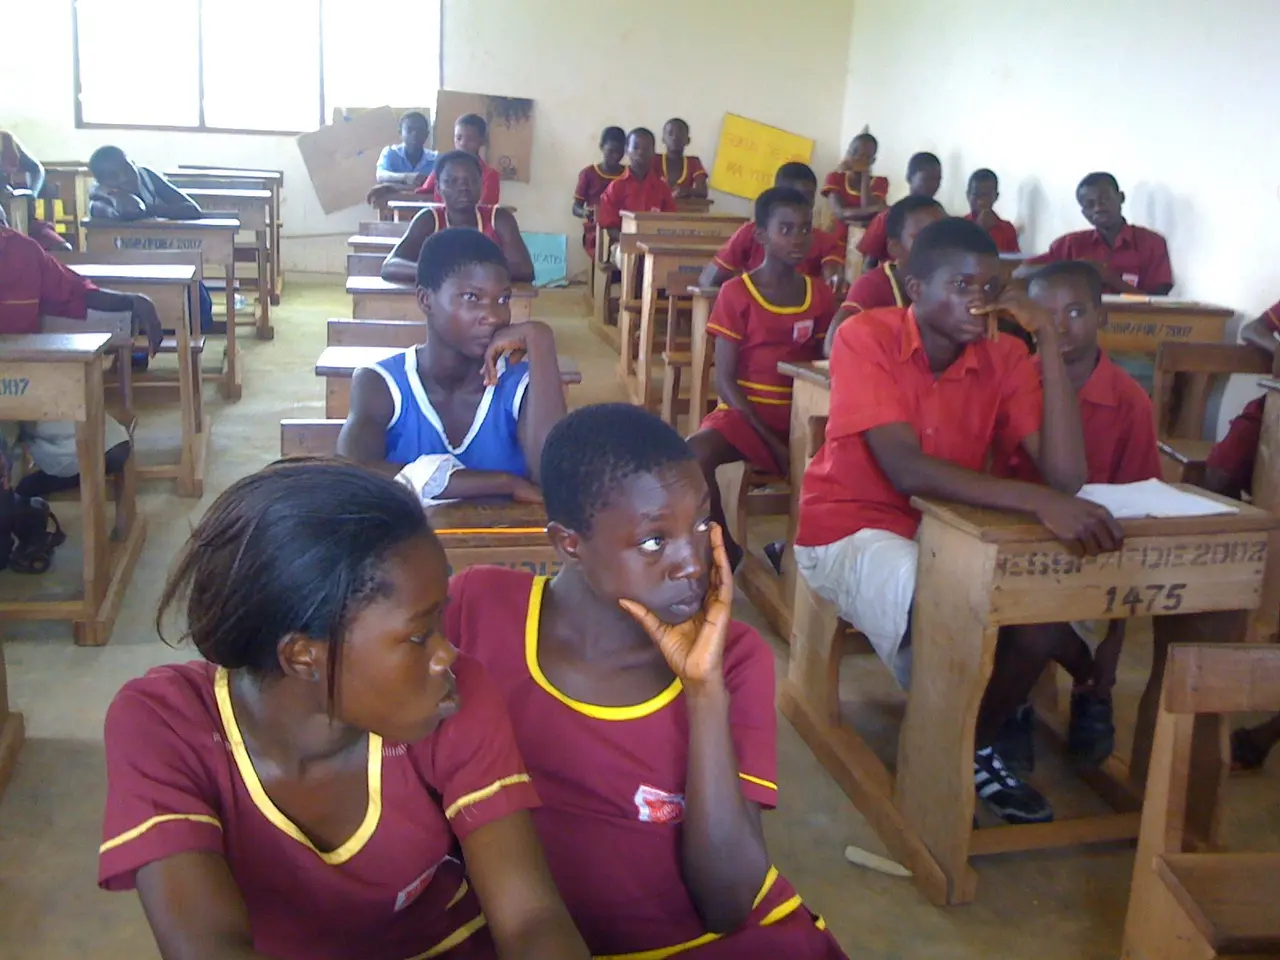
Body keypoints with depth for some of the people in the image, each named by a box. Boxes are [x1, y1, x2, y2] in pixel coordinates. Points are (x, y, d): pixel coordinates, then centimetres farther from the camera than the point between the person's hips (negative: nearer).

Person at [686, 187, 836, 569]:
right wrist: (769, 440, -17)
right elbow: (725, 382, -7)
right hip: (746, 412, -3)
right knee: (696, 453, -34)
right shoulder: (736, 293, -4)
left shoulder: (821, 297, 7)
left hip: (802, 416, 3)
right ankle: (725, 551, -10)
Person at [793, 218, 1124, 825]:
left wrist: (1048, 343, -19)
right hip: (851, 529, -5)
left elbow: (1064, 475, -16)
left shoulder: (1004, 358, -5)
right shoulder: (866, 338, -17)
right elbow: (906, 470, -29)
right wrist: (1039, 500, -40)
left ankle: (979, 742, 6)